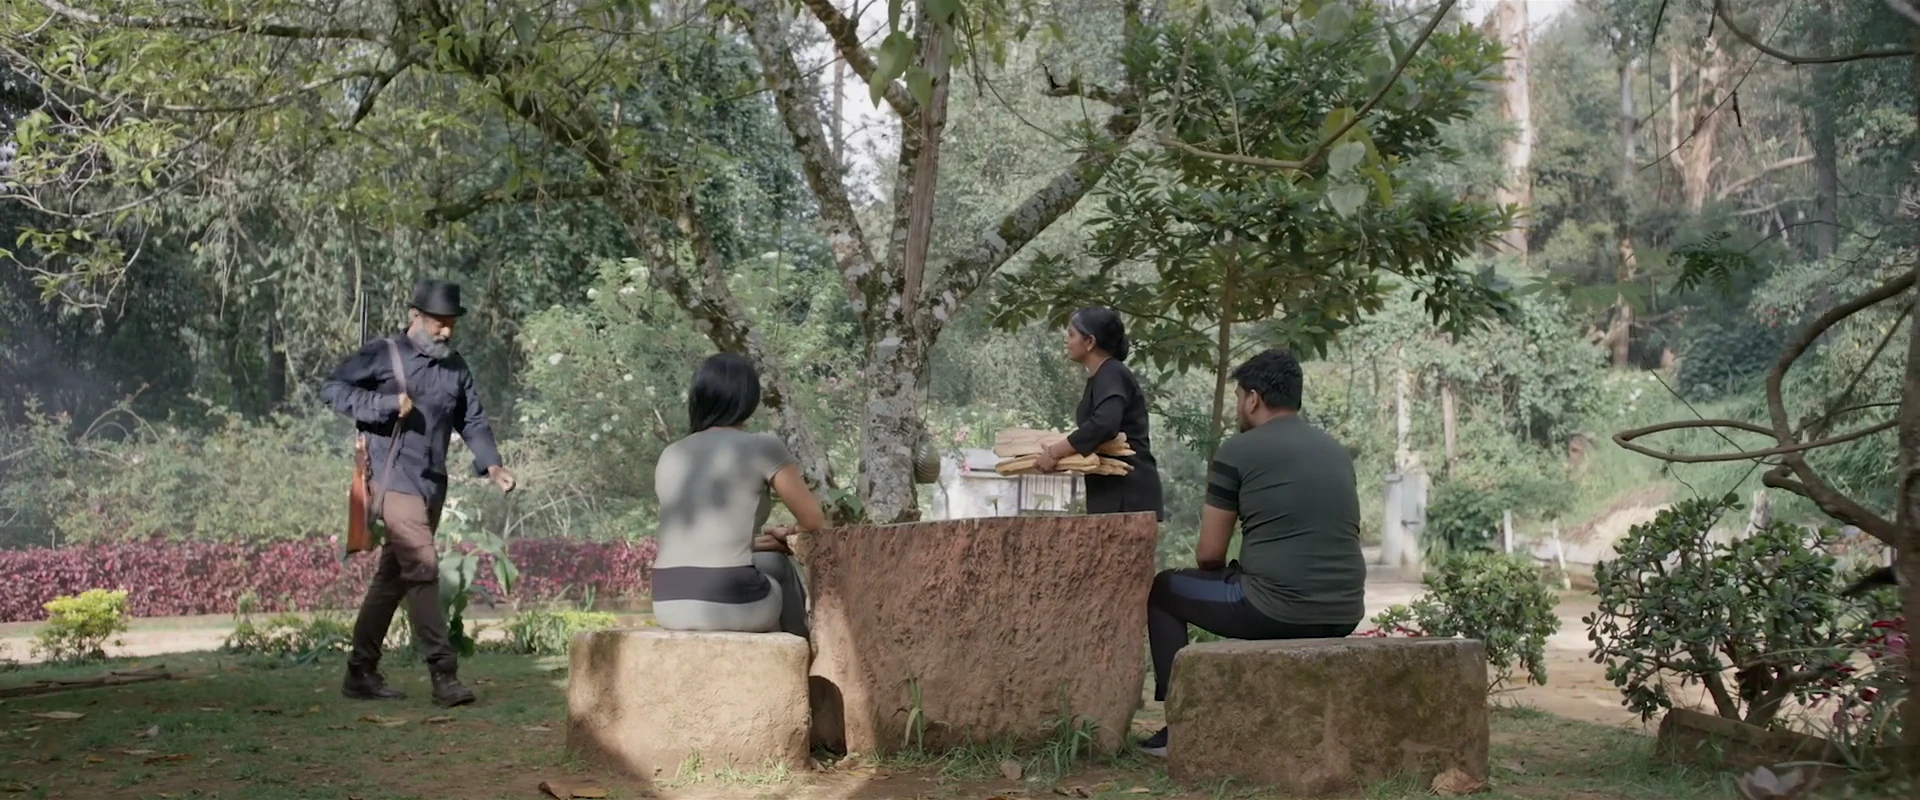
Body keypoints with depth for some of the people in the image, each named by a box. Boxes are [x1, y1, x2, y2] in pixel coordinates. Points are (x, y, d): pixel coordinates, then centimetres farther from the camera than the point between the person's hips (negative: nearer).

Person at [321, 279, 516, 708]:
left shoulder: (456, 367, 15)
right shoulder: (382, 355, -2)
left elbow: (472, 420, 14)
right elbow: (331, 389, -4)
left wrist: (490, 465, -2)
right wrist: (387, 405, -15)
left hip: (433, 486, 7)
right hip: (396, 479, -6)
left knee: (392, 577, 12)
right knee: (423, 569, -15)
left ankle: (361, 673, 20)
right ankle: (444, 675, -16)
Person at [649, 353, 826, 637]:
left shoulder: (670, 457, 14)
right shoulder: (764, 447, -1)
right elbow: (815, 522, 7)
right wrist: (790, 535, 28)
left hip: (670, 606, 5)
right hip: (732, 604, -5)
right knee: (780, 566, 31)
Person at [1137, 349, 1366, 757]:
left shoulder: (1237, 451, -2)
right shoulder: (1338, 452, 15)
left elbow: (1209, 554, 0)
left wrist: (1220, 567, 24)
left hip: (1274, 611, -6)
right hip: (1343, 617, 6)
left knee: (1161, 590, 19)